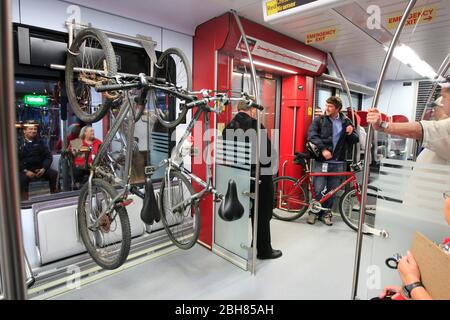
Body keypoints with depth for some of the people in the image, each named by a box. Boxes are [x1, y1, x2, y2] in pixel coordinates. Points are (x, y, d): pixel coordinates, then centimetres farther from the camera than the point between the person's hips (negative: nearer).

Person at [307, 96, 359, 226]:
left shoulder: (346, 121, 9)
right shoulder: (319, 120, 2)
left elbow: (355, 140, 12)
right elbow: (312, 136, -10)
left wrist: (351, 134, -10)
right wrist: (323, 149, -20)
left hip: (338, 163, 2)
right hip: (321, 161, -2)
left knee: (332, 191, 9)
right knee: (318, 190, -4)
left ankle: (325, 213, 27)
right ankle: (314, 211, 17)